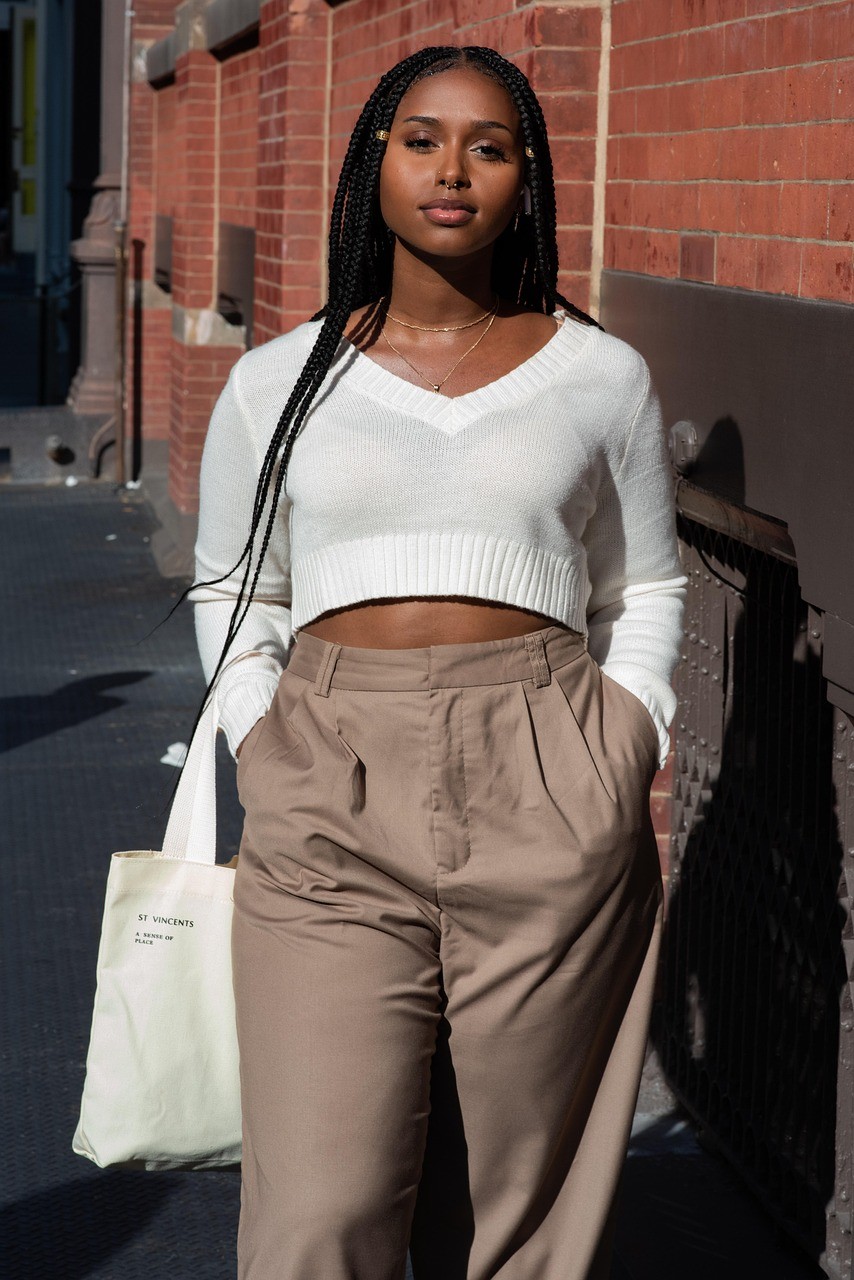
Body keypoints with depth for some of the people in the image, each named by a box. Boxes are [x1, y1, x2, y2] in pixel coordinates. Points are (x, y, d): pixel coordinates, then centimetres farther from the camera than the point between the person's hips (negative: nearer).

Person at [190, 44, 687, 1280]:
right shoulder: (277, 384, 10)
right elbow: (233, 590, 19)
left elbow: (645, 588, 18)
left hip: (546, 804, 0)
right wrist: (265, 753, 5)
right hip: (333, 803, 0)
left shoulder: (601, 377, 9)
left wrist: (629, 762, 5)